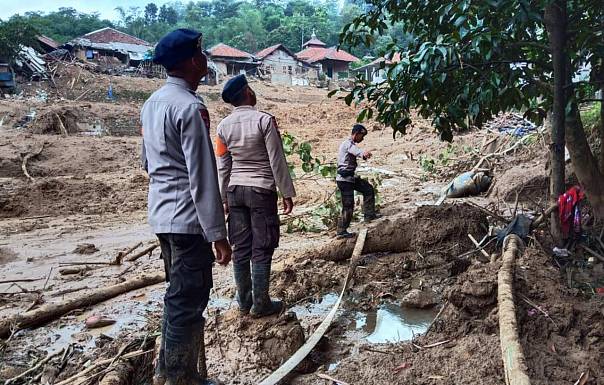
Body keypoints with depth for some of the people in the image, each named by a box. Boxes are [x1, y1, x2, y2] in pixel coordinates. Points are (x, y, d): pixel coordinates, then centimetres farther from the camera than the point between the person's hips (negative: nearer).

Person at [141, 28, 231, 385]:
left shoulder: (152, 103, 12)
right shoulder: (190, 107, -17)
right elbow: (202, 177, -21)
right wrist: (218, 233, -18)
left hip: (163, 215, 10)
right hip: (188, 219, -10)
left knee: (179, 295, 20)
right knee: (188, 301, 1)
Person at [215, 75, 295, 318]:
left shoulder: (224, 126, 4)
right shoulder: (264, 120, -11)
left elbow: (223, 166, 8)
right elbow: (277, 161, -10)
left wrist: (224, 198, 16)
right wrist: (287, 193, -3)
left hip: (235, 190, 5)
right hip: (261, 190, -5)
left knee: (241, 248, 10)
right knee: (261, 250, 2)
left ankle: (244, 302, 19)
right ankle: (260, 305, 8)